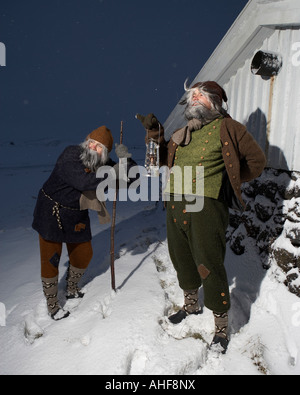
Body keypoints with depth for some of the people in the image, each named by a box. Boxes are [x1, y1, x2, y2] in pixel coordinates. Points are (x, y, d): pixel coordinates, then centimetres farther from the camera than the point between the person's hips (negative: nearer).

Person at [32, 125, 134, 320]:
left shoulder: (104, 165, -5)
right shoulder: (71, 156, -24)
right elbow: (83, 181, -40)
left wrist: (126, 159, -24)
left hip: (77, 216, 6)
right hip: (51, 214, -6)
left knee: (84, 255, 14)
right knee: (50, 258, 0)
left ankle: (72, 289, 44)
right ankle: (52, 304, 22)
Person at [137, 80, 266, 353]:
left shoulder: (226, 128, 0)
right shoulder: (183, 133, 18)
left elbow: (257, 160, 5)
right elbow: (165, 158, 26)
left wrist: (229, 180, 2)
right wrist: (154, 132, 14)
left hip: (206, 206, -7)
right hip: (175, 205, 7)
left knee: (209, 266, -2)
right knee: (182, 260, 19)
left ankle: (222, 327, 20)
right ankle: (191, 304, 45)